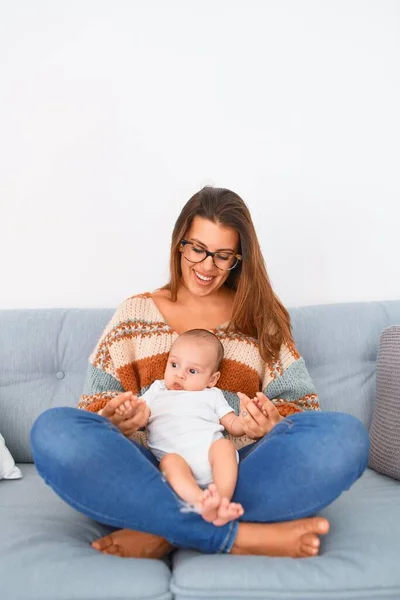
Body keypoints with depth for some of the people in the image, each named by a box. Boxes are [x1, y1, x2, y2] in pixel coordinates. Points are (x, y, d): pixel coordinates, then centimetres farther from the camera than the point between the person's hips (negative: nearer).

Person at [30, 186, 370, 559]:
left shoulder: (259, 316, 15)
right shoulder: (134, 313, 14)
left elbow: (302, 404, 9)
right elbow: (96, 403, 9)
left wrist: (271, 424, -14)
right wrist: (115, 419, -14)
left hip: (237, 474, 1)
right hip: (149, 473, 0)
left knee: (345, 434, -26)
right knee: (54, 430, -28)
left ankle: (161, 533, -25)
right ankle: (241, 536, -28)